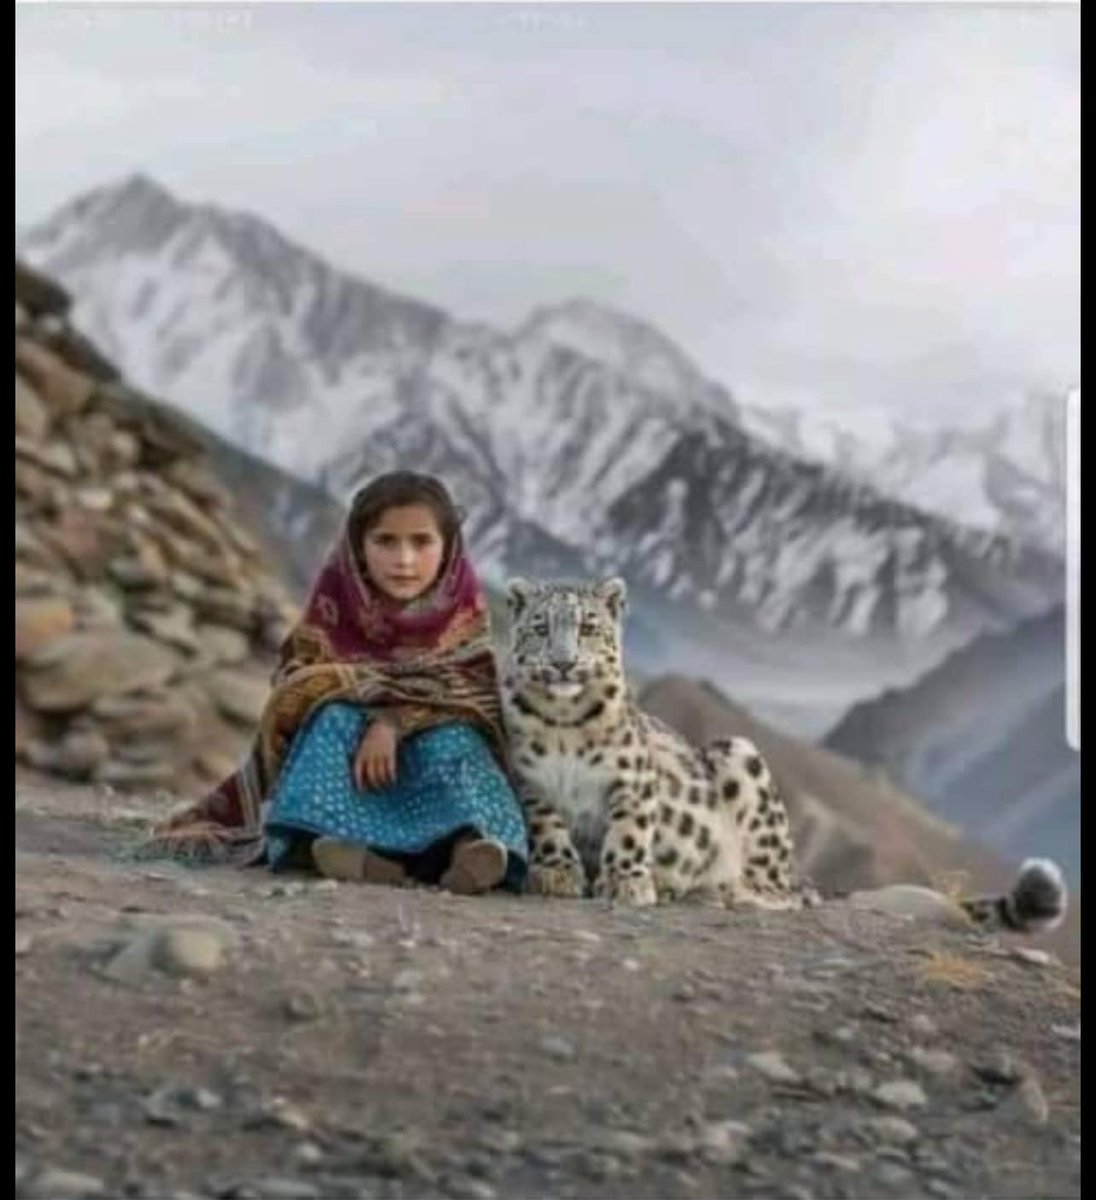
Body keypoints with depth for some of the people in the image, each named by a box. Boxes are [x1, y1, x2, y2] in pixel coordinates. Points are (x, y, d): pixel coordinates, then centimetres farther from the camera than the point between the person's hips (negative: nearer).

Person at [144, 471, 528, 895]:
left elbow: (469, 688, -16)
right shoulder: (337, 597, -2)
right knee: (336, 719, -30)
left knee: (454, 741, -31)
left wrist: (394, 723, -31)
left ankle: (469, 840, -60)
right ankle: (322, 835, -55)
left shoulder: (462, 607, -3)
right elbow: (301, 678, -7)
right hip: (345, 744, 0)